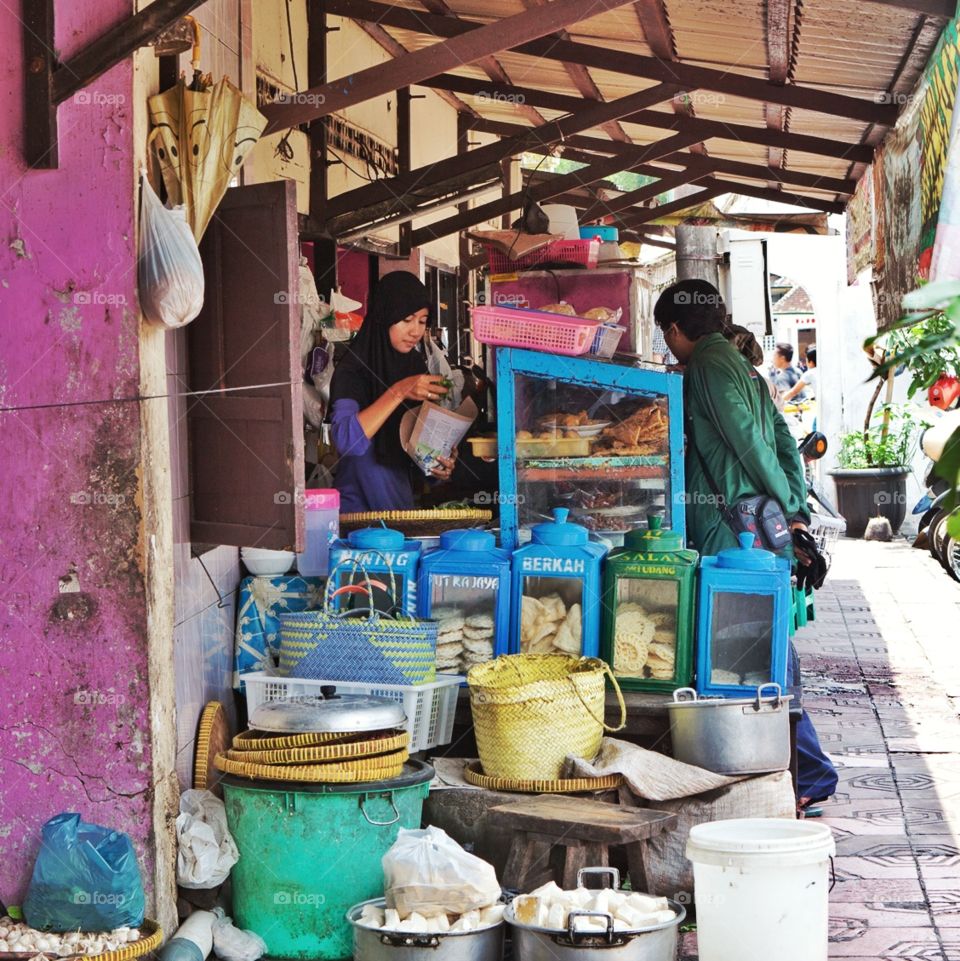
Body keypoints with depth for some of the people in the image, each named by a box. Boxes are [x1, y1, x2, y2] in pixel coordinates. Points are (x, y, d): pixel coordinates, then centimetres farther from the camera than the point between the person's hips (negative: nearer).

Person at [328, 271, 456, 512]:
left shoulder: (416, 364, 9)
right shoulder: (353, 370, -11)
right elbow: (346, 440, -27)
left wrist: (440, 464, -2)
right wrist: (398, 392, -30)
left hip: (402, 502, 5)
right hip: (358, 507, -5)